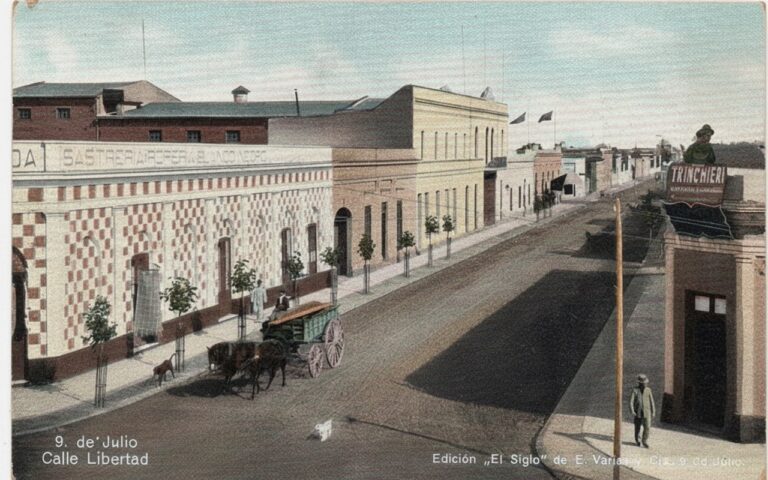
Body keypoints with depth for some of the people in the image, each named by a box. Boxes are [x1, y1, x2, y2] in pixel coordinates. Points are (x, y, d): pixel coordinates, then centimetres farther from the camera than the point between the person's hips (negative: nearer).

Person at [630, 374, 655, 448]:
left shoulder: (648, 390, -2)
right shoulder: (635, 390, -8)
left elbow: (651, 401, 3)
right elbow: (631, 401, -11)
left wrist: (653, 412, 3)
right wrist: (632, 411, -24)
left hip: (646, 412, 1)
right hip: (638, 412, -1)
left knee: (647, 427, -9)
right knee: (637, 427, 10)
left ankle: (644, 442, 2)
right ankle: (637, 439, 33)